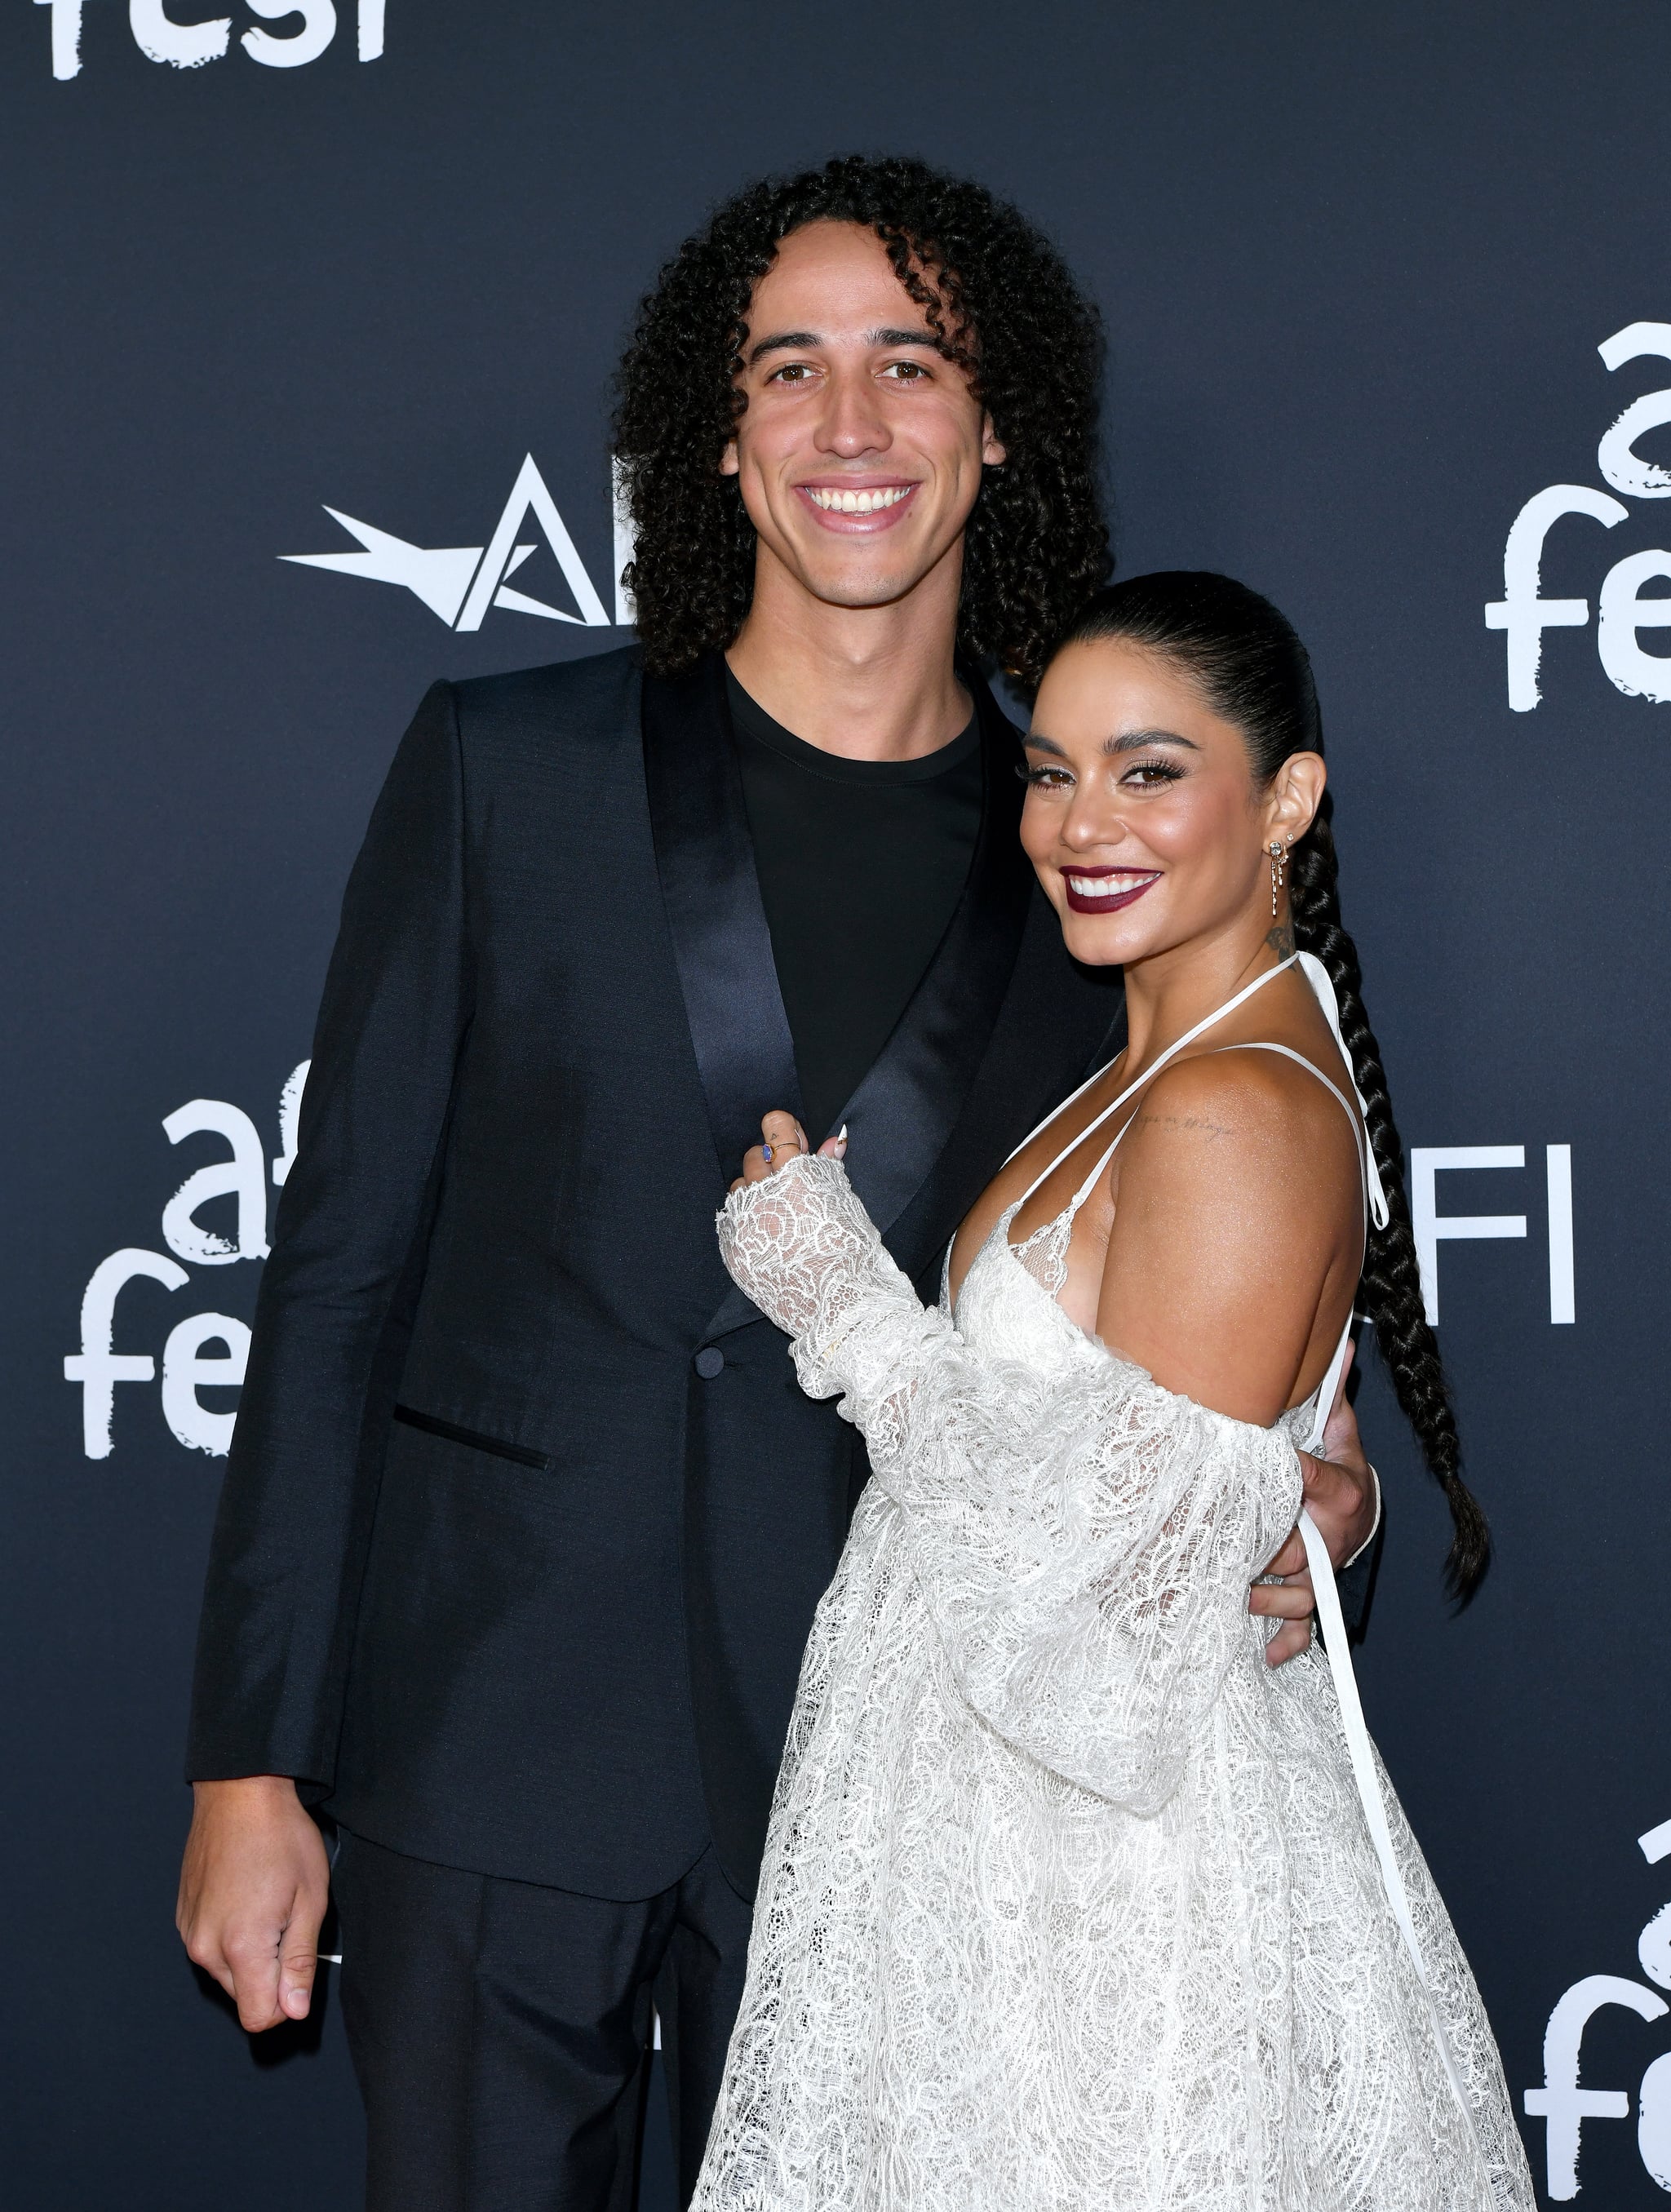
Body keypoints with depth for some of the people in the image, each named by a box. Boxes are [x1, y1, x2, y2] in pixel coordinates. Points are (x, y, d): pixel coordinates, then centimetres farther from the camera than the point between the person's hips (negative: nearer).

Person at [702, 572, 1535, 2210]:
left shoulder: (1240, 1115, -21)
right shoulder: (1164, 1072, 10)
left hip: (1118, 1881, -10)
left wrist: (836, 1292, -15)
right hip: (1005, 1818, 10)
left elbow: (1118, 1555, -24)